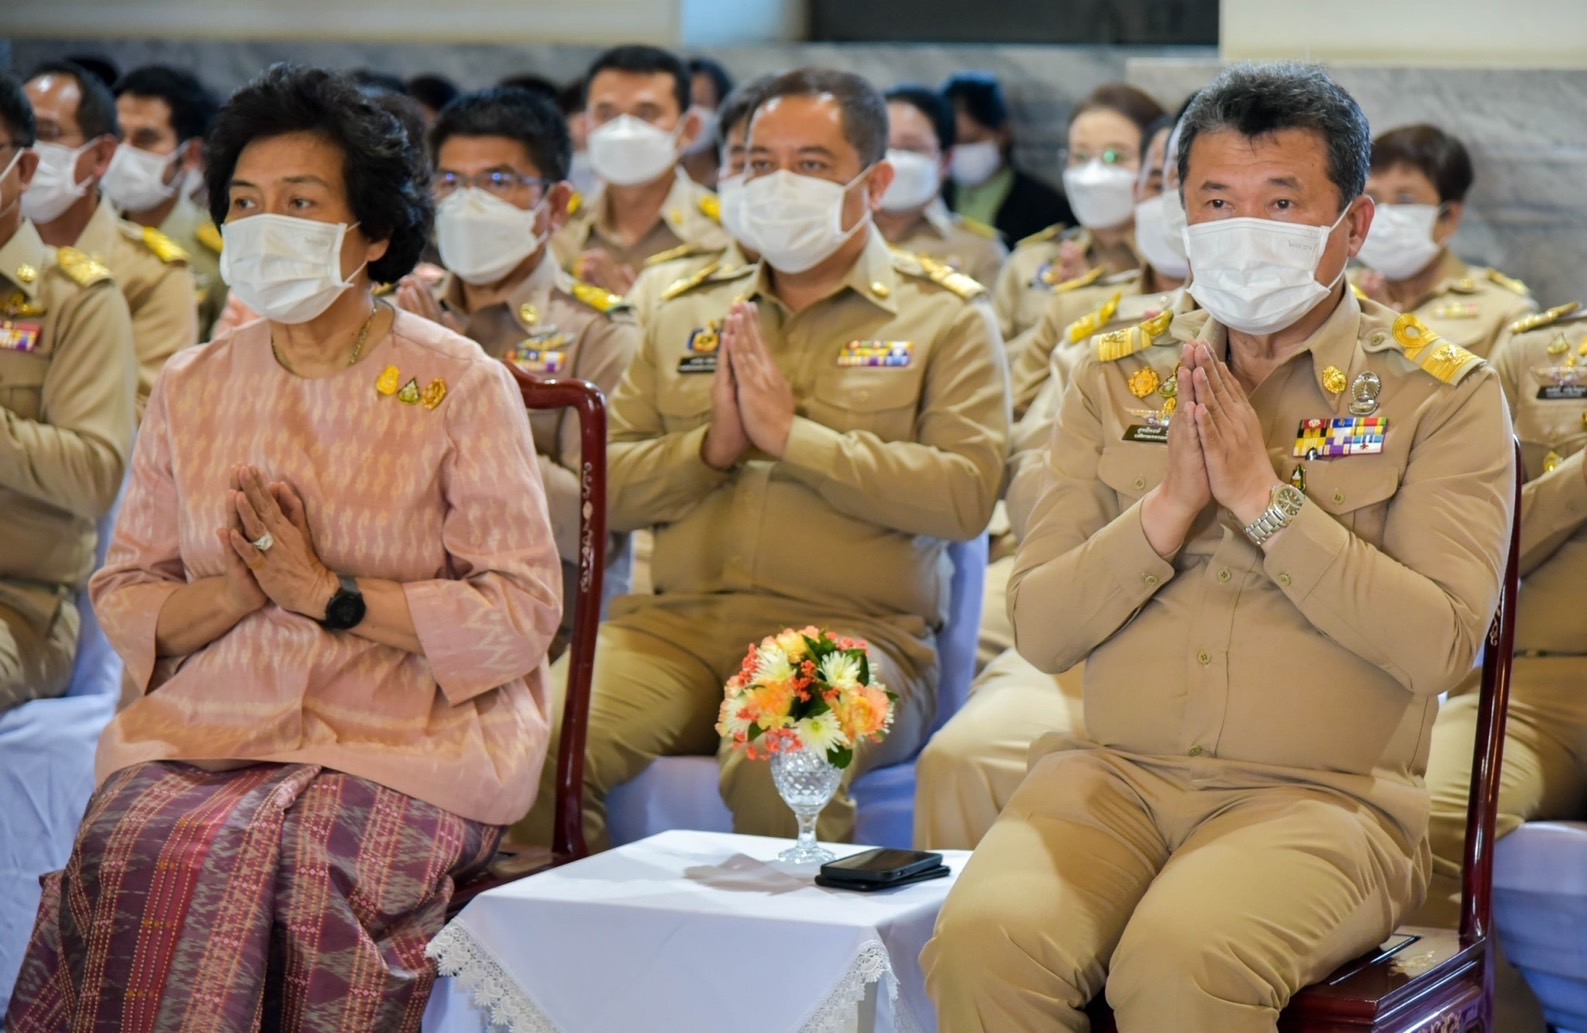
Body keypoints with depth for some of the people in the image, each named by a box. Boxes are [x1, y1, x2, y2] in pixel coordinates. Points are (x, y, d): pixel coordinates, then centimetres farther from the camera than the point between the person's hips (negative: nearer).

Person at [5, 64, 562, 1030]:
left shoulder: (461, 385, 1)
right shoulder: (192, 387, 14)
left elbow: (524, 613, -5)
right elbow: (124, 601, 14)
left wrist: (331, 594, -12)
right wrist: (237, 593, -8)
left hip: (406, 742, -3)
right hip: (206, 728, 3)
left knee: (299, 863, -34)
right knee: (134, 851, -30)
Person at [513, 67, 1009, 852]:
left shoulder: (945, 317, 9)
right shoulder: (687, 318, 22)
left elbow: (965, 493, -6)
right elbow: (603, 488, 15)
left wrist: (793, 435, -8)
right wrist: (712, 446, -3)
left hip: (849, 626, -3)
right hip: (676, 621, 4)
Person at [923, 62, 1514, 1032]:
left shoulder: (1444, 394, 3)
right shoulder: (1116, 377, 13)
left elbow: (1442, 645, -9)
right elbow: (1040, 630, 7)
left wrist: (1263, 497, -12)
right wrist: (1173, 505, -9)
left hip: (1322, 795, -3)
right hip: (1115, 775, 3)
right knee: (985, 940, -29)